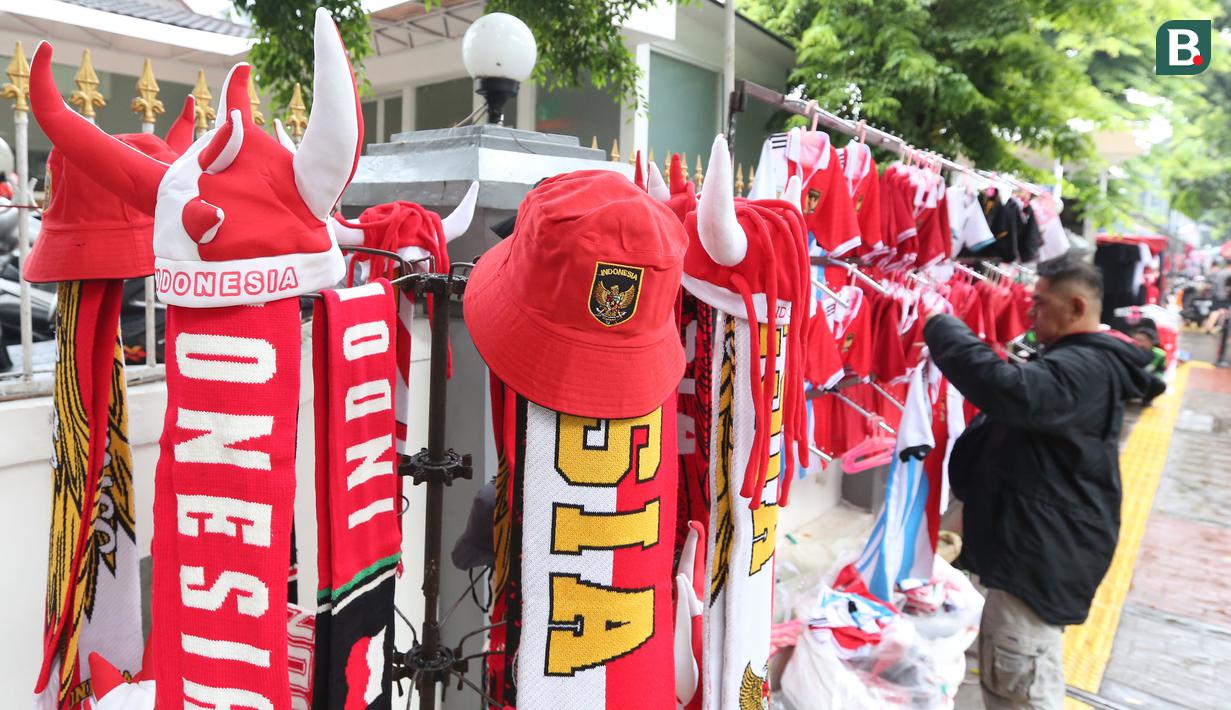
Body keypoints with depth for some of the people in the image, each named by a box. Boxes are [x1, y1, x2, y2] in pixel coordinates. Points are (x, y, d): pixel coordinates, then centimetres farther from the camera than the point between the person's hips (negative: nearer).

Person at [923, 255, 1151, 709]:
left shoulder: (1084, 368, -20)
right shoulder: (1083, 363, 16)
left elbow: (1008, 390, -38)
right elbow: (1021, 406, 25)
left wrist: (942, 328, -27)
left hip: (1042, 552, -11)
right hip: (1040, 545, 11)